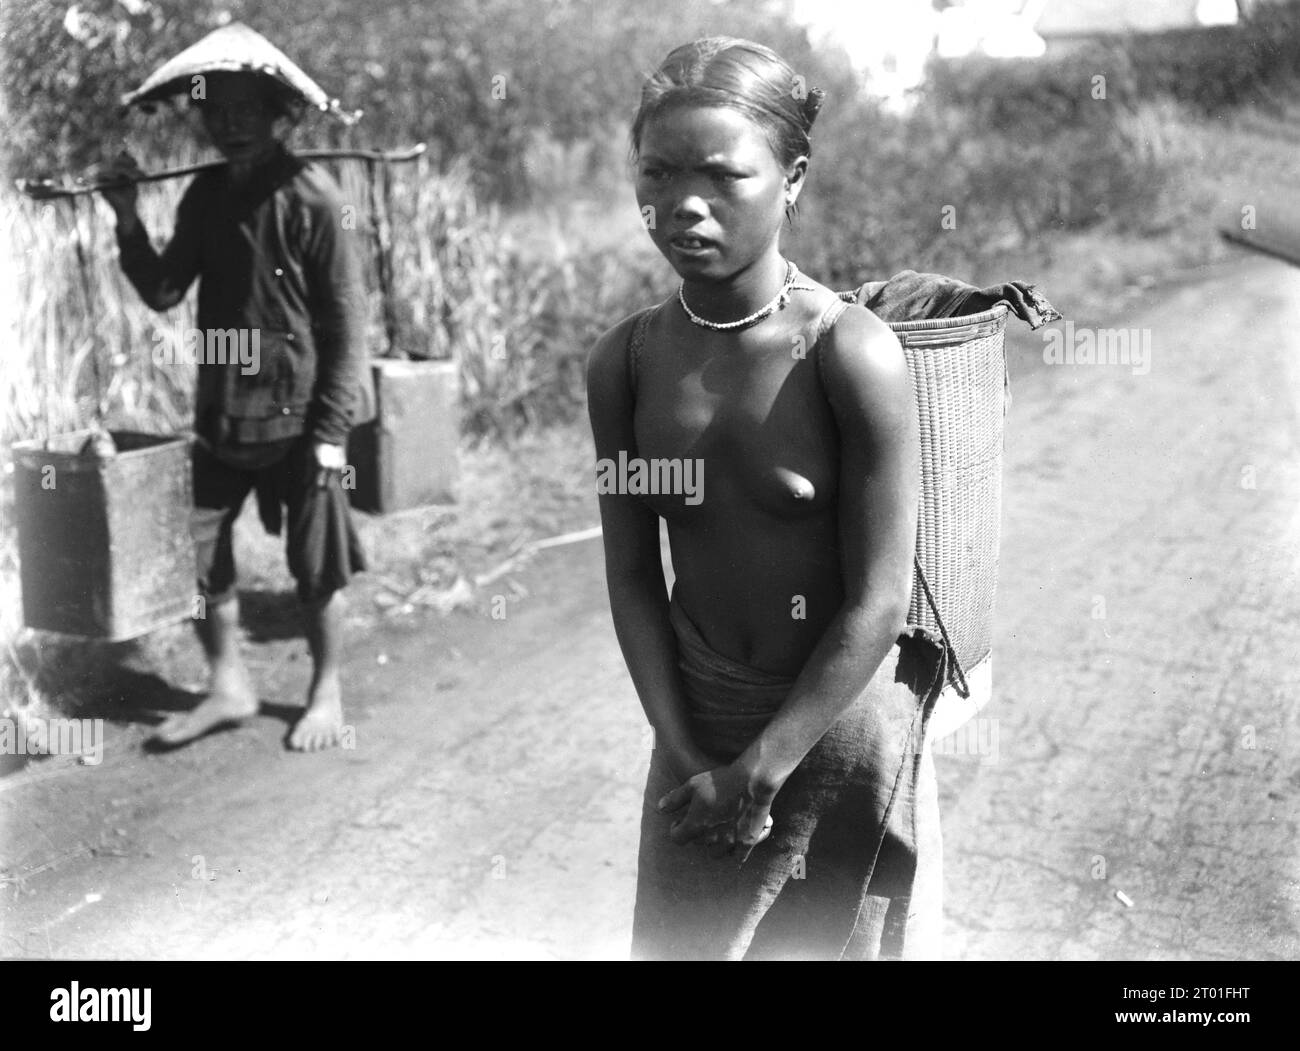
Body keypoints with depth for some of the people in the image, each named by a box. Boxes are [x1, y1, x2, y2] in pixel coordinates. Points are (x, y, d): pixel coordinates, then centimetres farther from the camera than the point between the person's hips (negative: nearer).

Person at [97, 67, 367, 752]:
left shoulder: (310, 198, -13)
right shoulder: (205, 195, 4)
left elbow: (346, 323, -12)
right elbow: (163, 292, 5)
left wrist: (332, 429, -14)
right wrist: (127, 219, -9)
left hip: (297, 414, -5)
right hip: (220, 413, 5)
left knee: (316, 566, 6)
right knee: (194, 552, 8)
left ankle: (326, 694, 25)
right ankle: (230, 687, 26)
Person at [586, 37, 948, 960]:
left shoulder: (850, 354, -21)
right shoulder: (625, 362, -7)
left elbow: (879, 604, -19)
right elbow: (634, 574, -2)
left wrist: (758, 772, -16)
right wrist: (685, 751, -10)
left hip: (841, 714, -4)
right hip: (698, 710, 4)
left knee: (830, 936, 14)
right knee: (678, 940, 17)